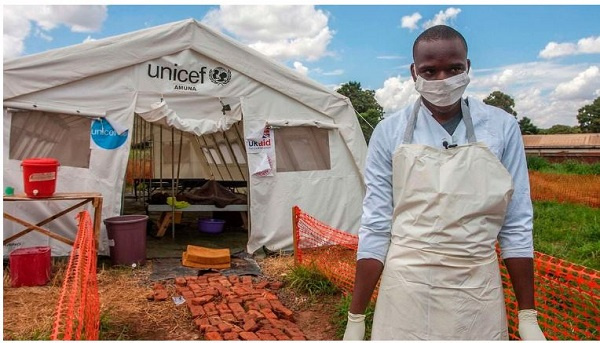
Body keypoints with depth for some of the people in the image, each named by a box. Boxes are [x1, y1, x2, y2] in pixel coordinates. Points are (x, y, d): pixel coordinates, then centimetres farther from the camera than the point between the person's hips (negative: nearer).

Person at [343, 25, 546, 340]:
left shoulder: (503, 128, -3)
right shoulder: (389, 133, -5)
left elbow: (516, 225, 1)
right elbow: (375, 226, -5)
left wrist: (528, 317, 2)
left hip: (478, 294, 1)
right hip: (406, 292, 0)